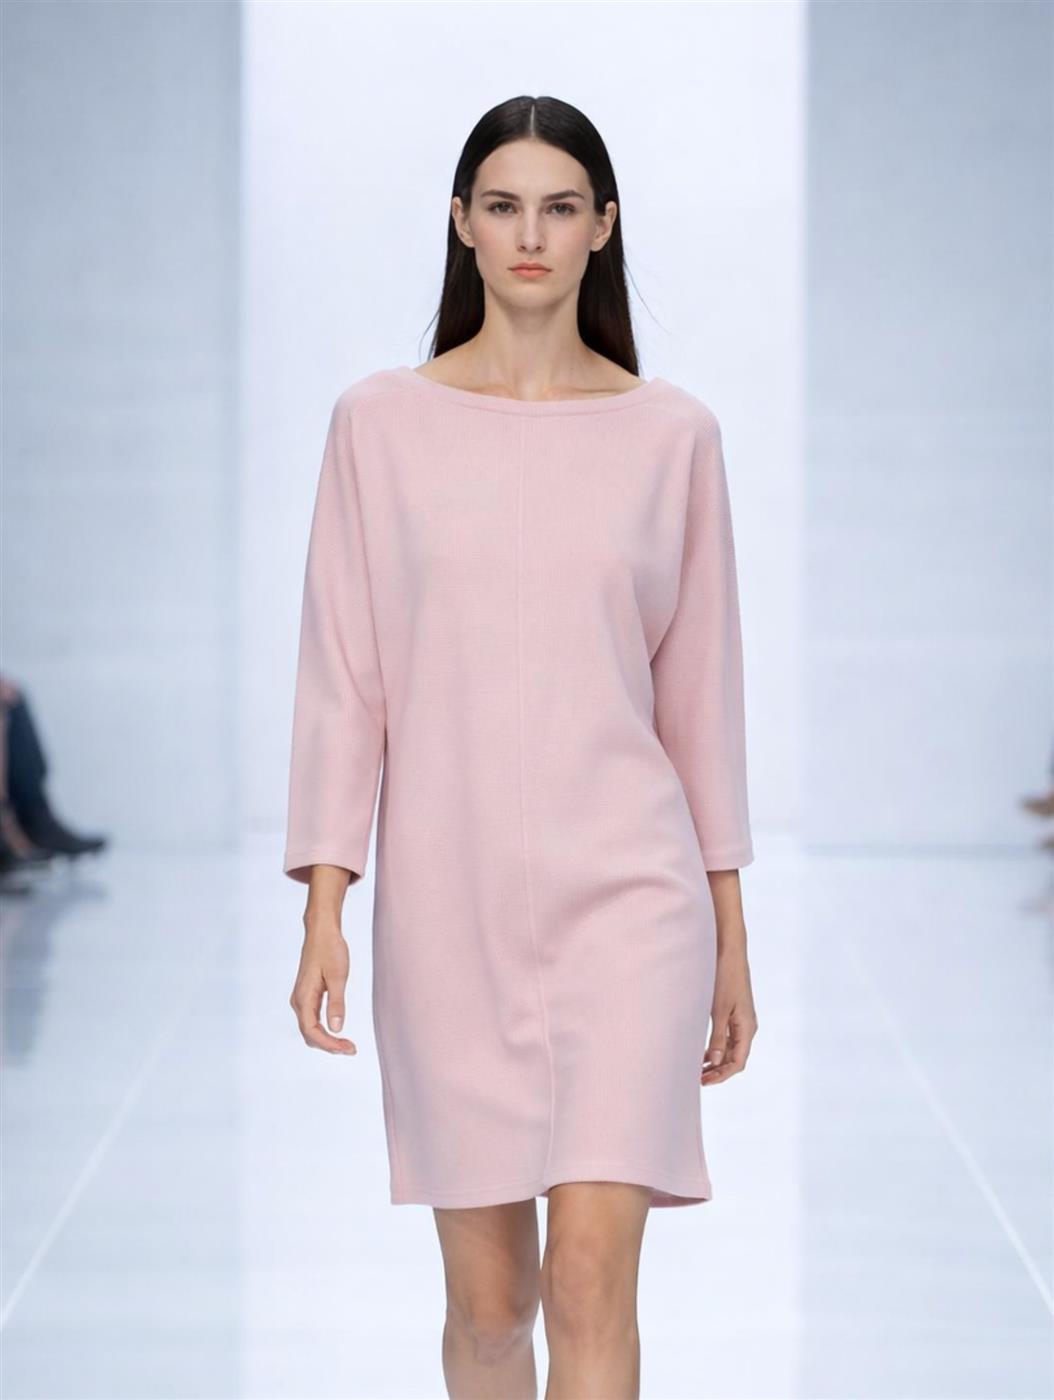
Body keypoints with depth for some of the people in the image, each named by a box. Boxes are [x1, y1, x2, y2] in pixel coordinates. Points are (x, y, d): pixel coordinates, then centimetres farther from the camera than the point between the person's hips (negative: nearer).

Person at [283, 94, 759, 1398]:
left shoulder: (671, 432, 4)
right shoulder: (380, 421, 3)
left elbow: (699, 685, 7)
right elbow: (342, 677, 2)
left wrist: (732, 933, 8)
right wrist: (323, 911, -5)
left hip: (625, 891, -1)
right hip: (444, 897, 1)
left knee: (590, 1279, -11)